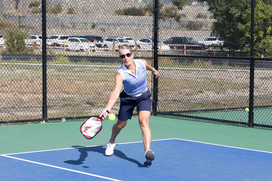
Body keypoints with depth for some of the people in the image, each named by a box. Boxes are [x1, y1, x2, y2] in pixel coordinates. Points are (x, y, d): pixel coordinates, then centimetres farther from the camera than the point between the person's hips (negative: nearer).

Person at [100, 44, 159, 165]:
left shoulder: (142, 63, -21)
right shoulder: (120, 74, -31)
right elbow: (115, 93, -43)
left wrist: (153, 70, 28)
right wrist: (107, 109, -58)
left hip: (144, 97, 0)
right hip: (128, 98, 0)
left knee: (143, 121, -22)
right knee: (121, 124, 14)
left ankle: (148, 151, -35)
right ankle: (111, 143, 47)